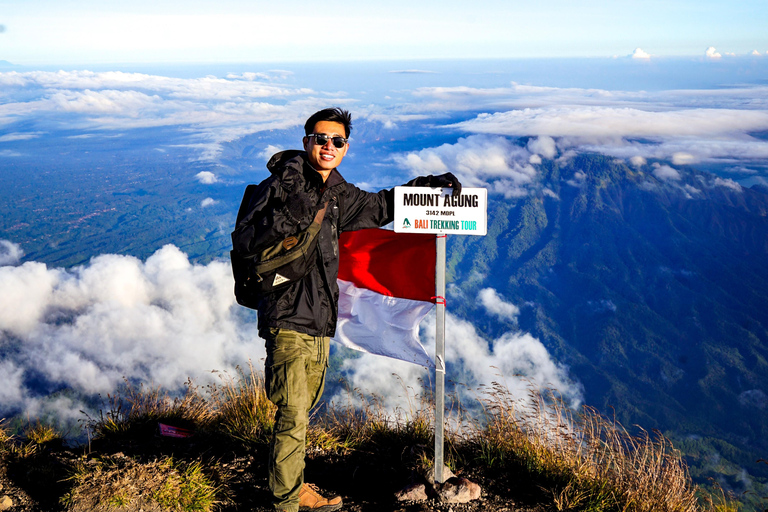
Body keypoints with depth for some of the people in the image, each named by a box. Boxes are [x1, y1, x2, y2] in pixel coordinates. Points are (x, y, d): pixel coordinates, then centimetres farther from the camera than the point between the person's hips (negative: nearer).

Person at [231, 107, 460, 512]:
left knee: (302, 411, 16)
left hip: (320, 322, 8)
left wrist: (428, 185, 22)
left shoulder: (337, 194, 15)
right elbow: (242, 240, -12)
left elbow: (379, 206, 31)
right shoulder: (282, 183, -7)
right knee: (293, 415, -8)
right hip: (287, 318, -7)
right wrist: (288, 216, -25)